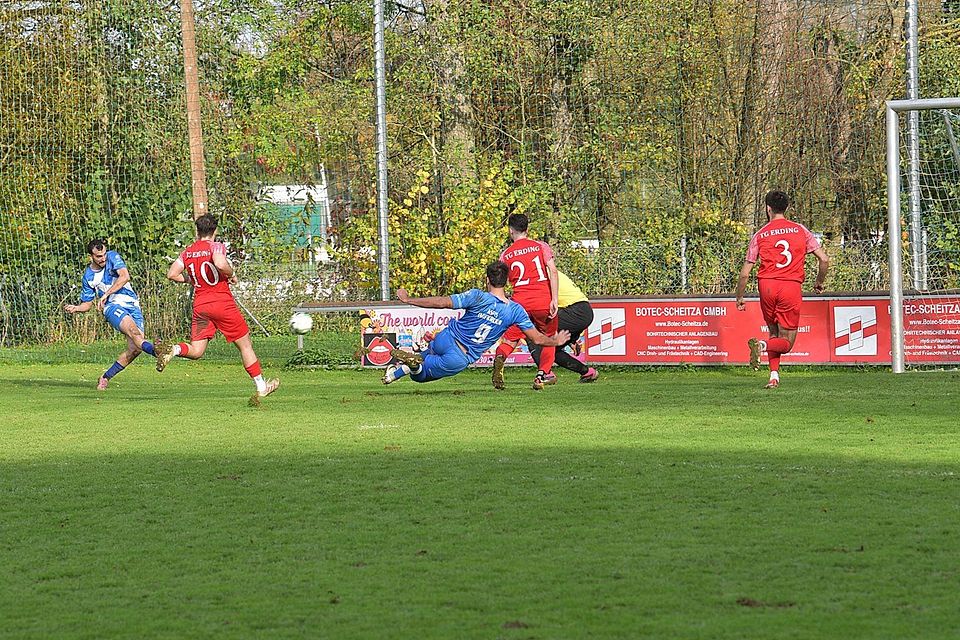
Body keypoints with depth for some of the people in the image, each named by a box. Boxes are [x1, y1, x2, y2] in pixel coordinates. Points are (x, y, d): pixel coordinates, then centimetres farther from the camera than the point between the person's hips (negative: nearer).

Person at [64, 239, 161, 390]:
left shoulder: (113, 257, 2)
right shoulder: (88, 276, 8)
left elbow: (125, 277, -13)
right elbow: (87, 304, 17)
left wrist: (106, 294, -18)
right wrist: (75, 308, -5)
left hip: (132, 305, 1)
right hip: (113, 306, -1)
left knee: (134, 348, -11)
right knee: (133, 330, -33)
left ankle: (106, 377, 5)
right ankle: (154, 350, -63)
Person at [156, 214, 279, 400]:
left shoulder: (188, 252, 8)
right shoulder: (216, 247, -8)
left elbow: (172, 274, 6)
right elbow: (220, 264, -28)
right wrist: (231, 275, -9)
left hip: (200, 306, 4)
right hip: (223, 303, -4)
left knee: (196, 351, 4)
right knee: (245, 344, 10)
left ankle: (174, 349, -28)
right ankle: (261, 387, 14)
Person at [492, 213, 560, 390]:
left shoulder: (506, 254, 8)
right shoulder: (541, 246, 6)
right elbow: (553, 271, -5)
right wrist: (554, 299, -7)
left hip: (520, 302, 0)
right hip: (543, 301, 0)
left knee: (510, 339, 9)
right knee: (549, 338, 19)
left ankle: (500, 357, -24)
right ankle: (542, 375, 7)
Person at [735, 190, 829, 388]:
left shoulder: (760, 235, 6)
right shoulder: (800, 230, 7)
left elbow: (745, 273, 5)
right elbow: (824, 260, 4)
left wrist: (739, 298, 18)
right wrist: (819, 282, 22)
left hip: (766, 285, 1)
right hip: (792, 287, -1)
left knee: (774, 333, 21)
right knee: (786, 343, 6)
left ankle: (774, 376, 7)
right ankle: (761, 345, -25)